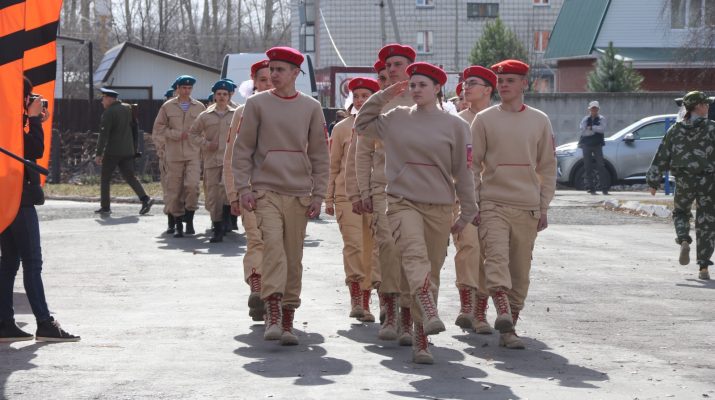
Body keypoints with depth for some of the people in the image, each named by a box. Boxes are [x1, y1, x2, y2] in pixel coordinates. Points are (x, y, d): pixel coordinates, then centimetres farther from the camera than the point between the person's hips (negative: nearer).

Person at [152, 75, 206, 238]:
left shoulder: (199, 107, 8)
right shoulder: (167, 107, 6)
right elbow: (158, 129, 5)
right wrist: (177, 134, -6)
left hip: (194, 154, -1)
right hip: (174, 155, 1)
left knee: (192, 184, -19)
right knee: (174, 190, 2)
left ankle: (189, 218, -2)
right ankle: (178, 224, 13)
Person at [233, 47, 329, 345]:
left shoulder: (311, 108, 8)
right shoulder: (257, 104, 5)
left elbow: (319, 154, 10)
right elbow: (242, 149, 5)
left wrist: (318, 195, 4)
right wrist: (243, 189, -3)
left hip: (299, 194, 2)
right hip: (266, 191, -2)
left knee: (293, 256, 4)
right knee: (273, 244, -20)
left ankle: (287, 322, 11)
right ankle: (272, 315, -27)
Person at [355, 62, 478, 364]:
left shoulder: (455, 125, 3)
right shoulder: (396, 118, 8)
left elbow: (463, 172, 7)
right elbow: (361, 125, 25)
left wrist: (467, 213, 8)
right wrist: (381, 98, 13)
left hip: (439, 207, 1)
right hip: (403, 201, -1)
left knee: (430, 271, 5)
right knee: (415, 254, -28)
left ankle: (420, 339, 13)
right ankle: (429, 315, -46)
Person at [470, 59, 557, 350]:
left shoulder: (540, 121, 10)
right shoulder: (484, 120, 5)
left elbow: (548, 168, 13)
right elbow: (473, 165, 7)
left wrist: (544, 208, 8)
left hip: (528, 208, 2)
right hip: (493, 203, -2)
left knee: (520, 271, 3)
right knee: (496, 259, -22)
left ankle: (509, 325, 11)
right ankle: (503, 313, -34)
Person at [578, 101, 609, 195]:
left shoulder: (601, 119, 5)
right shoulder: (585, 119, 8)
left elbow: (602, 129, -13)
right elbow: (582, 131, -8)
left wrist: (591, 128, -16)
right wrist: (595, 130, -16)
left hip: (597, 145, -2)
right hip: (586, 145, 2)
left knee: (600, 166, -8)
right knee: (588, 167, 0)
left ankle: (604, 188, -9)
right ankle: (591, 188, 4)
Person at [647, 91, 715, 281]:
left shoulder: (675, 130, 4)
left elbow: (661, 157, 4)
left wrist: (653, 181, 8)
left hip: (683, 180, 2)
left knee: (680, 212, 25)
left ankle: (684, 241, -5)